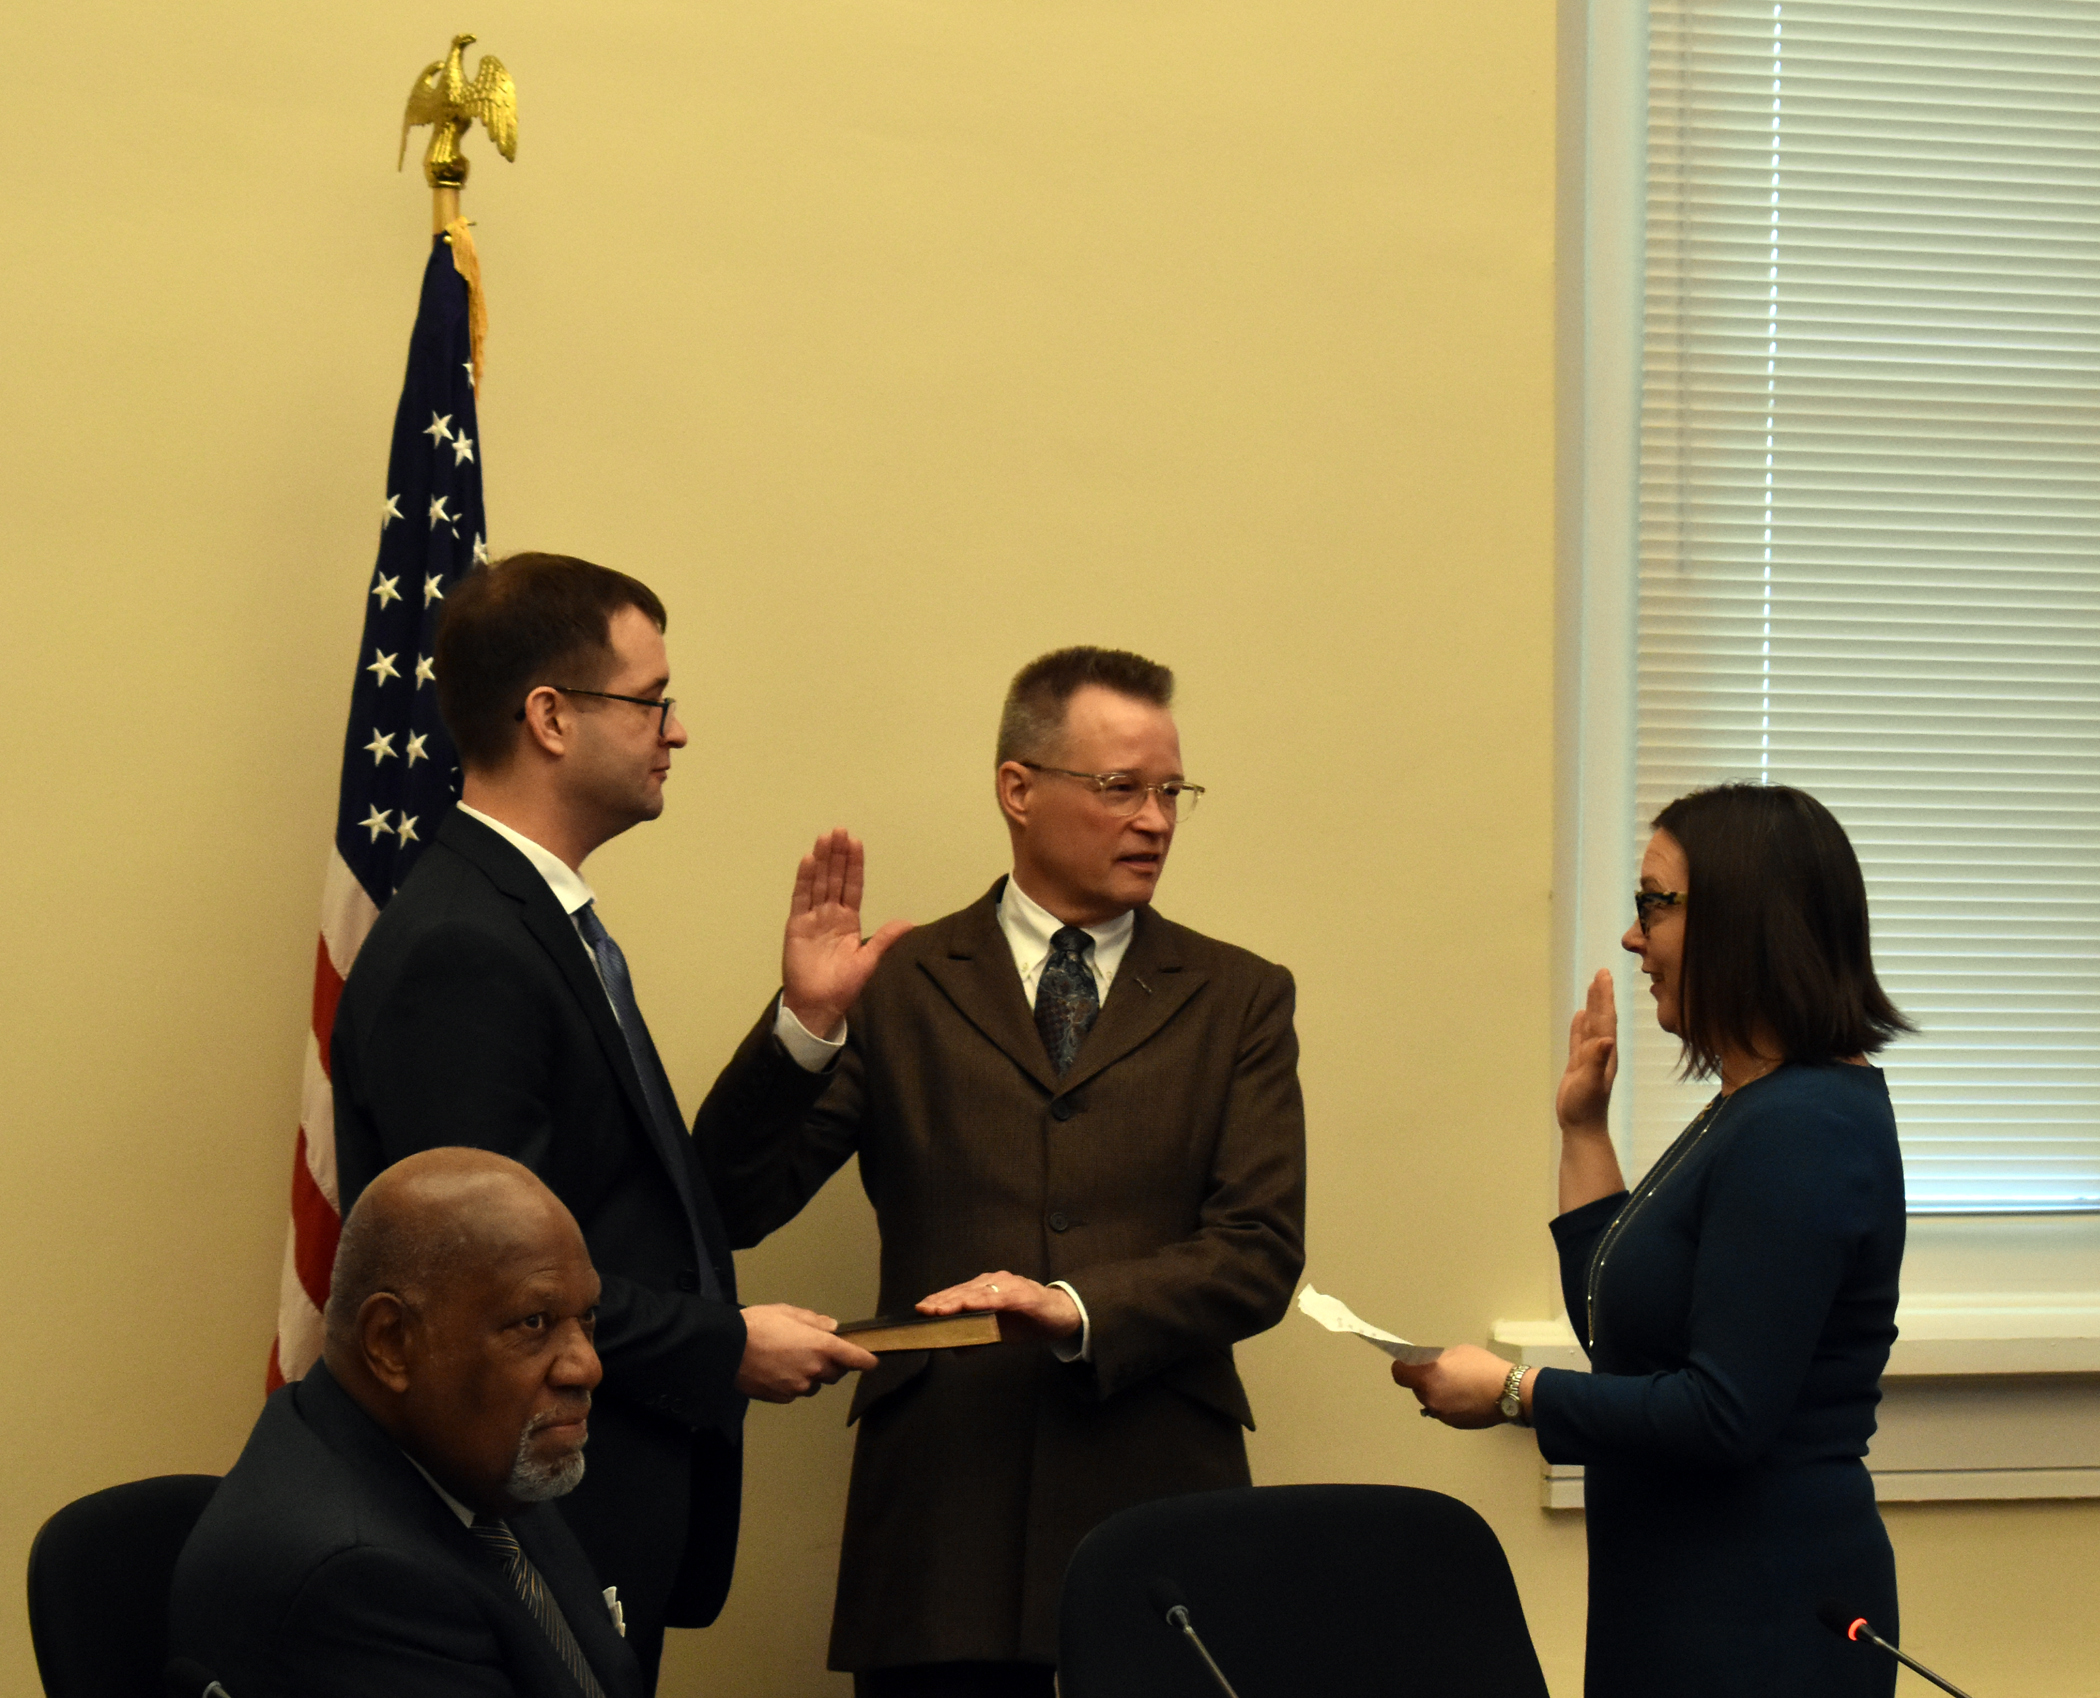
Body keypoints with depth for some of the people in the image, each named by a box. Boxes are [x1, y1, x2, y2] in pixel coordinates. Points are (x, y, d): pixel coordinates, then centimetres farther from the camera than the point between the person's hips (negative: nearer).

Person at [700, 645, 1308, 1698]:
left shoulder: (1237, 1000, 13)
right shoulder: (900, 987, 9)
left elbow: (1261, 1252, 2)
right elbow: (735, 1208, 0)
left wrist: (1079, 1307, -14)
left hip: (1158, 1498, 1)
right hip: (940, 1514, -1)